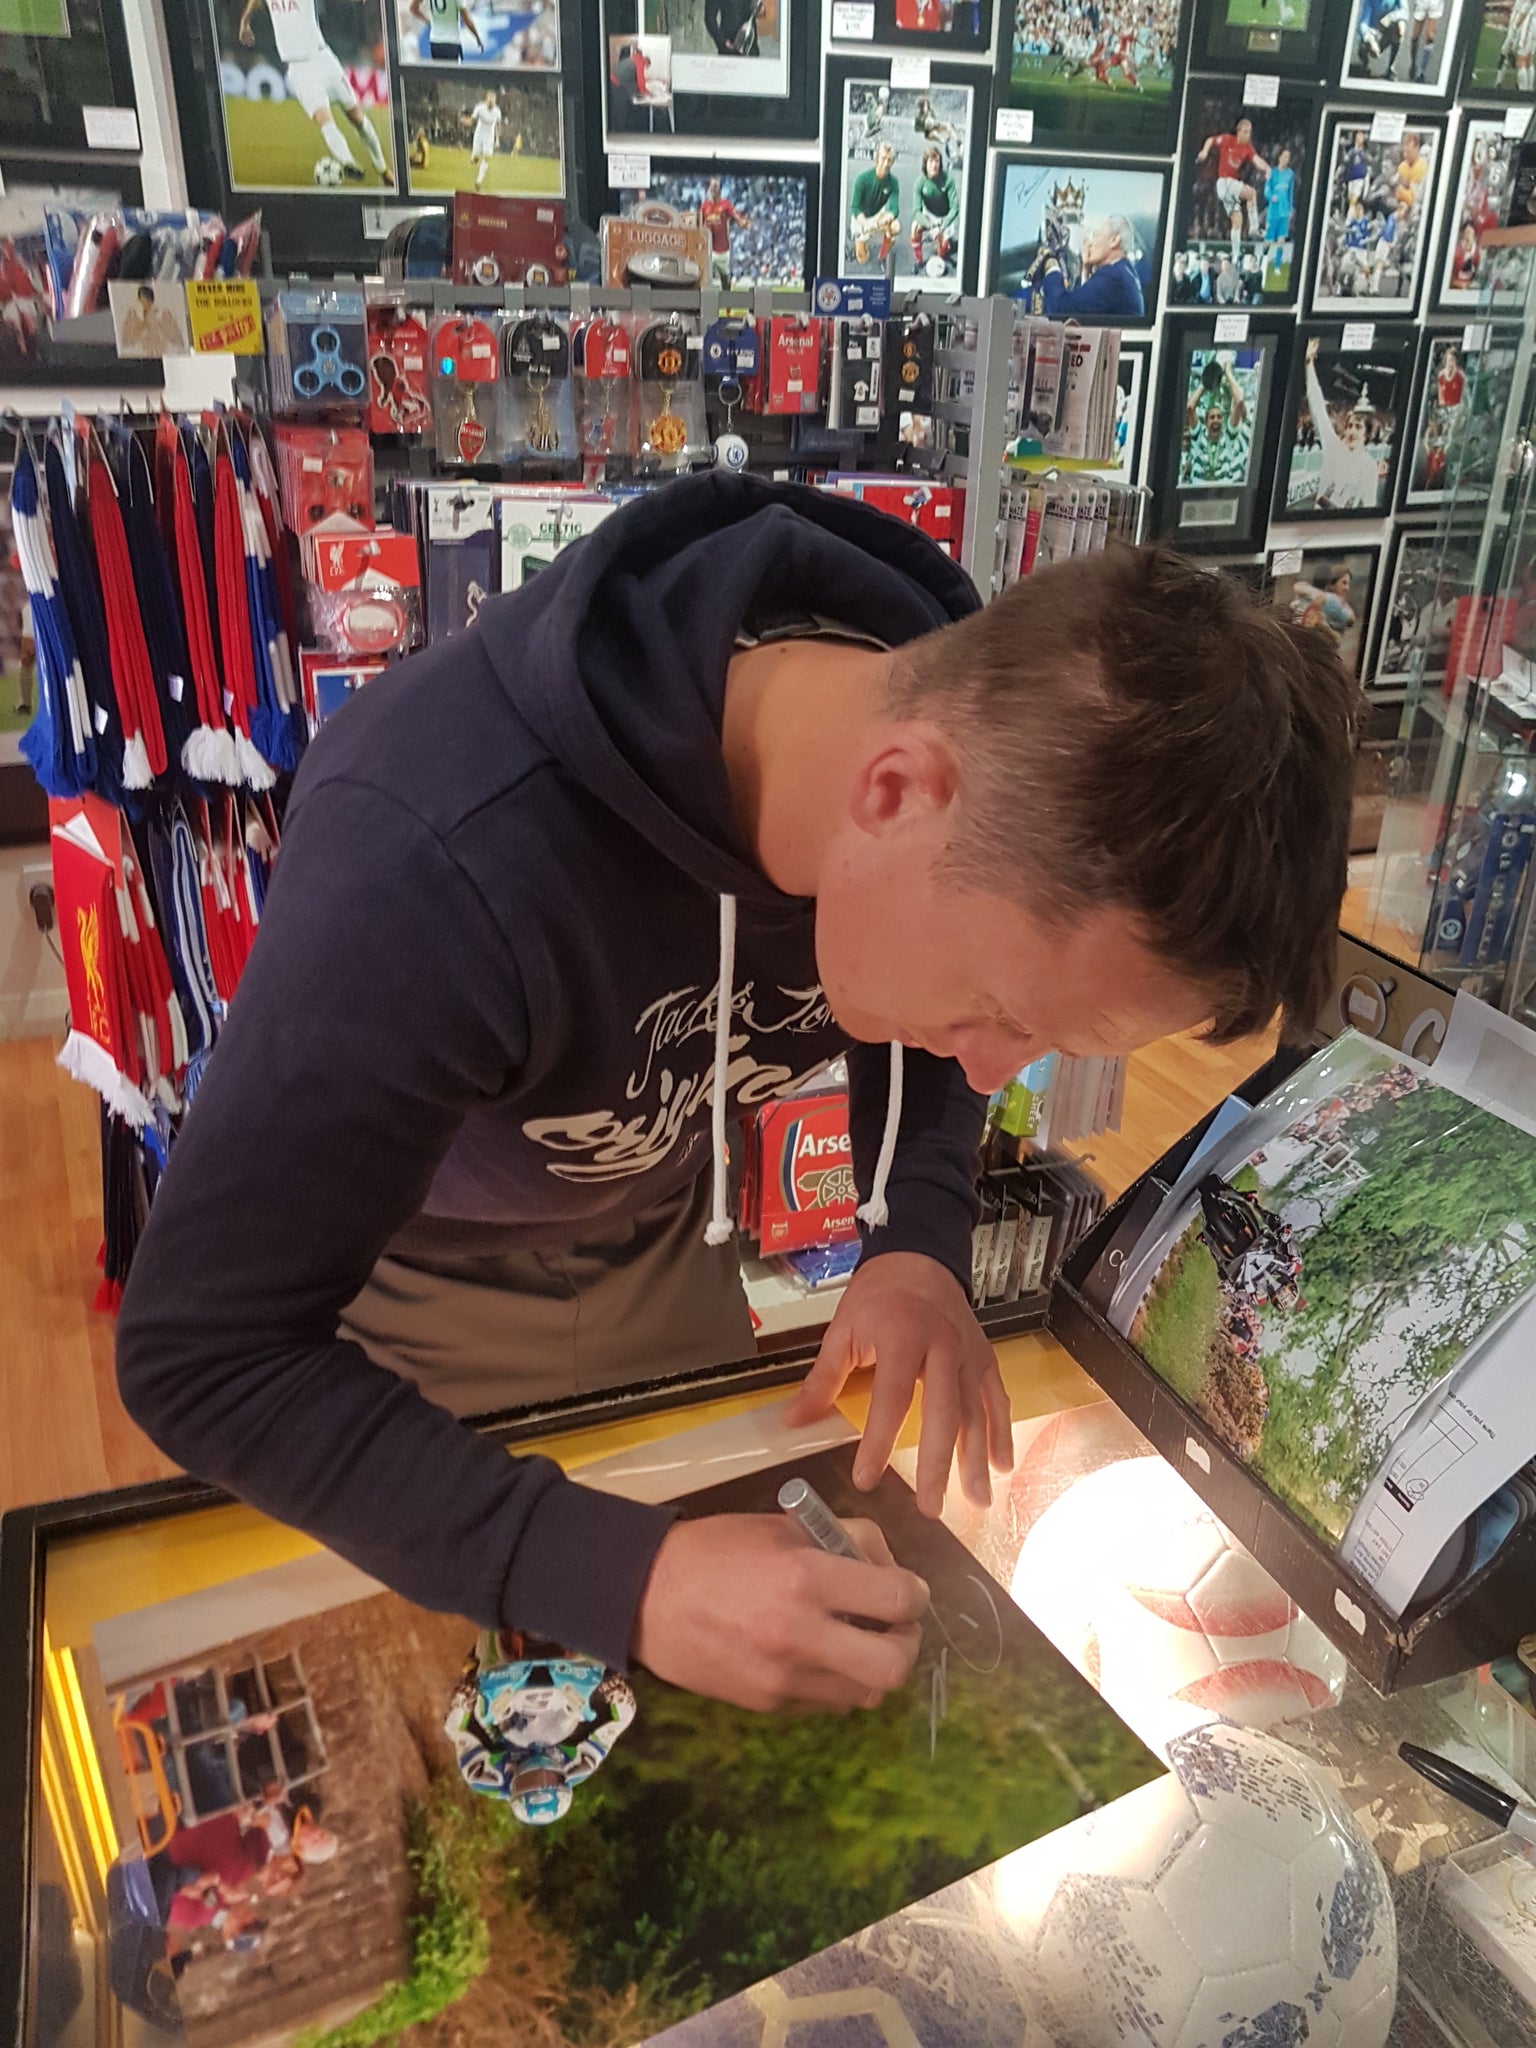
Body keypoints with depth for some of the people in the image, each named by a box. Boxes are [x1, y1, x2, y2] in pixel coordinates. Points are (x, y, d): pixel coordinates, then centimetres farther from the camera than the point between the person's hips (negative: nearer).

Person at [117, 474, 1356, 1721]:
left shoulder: (994, 744, -25)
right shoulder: (437, 858, -45)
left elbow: (913, 1017, -4)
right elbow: (205, 1353, -37)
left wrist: (922, 1240, -23)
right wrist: (621, 1583, -45)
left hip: (661, 1222, 5)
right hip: (409, 1268, -4)